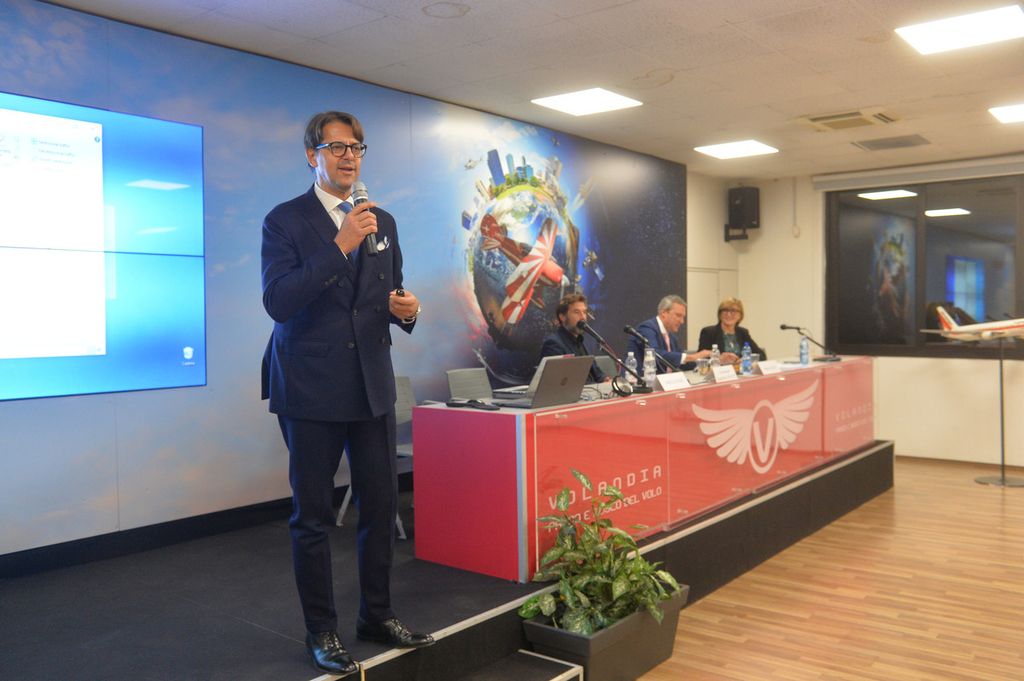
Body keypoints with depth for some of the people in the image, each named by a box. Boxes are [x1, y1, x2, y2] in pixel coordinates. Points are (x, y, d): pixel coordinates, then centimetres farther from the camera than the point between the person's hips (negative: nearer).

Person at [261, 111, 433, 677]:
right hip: (311, 388, -4)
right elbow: (277, 302, -18)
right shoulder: (285, 221, -5)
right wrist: (341, 245, -24)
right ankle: (321, 632, 21)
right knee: (312, 517, 6)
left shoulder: (382, 222, 11)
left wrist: (406, 309, -5)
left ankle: (376, 615, 28)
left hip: (372, 385, 5)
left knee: (381, 506, 10)